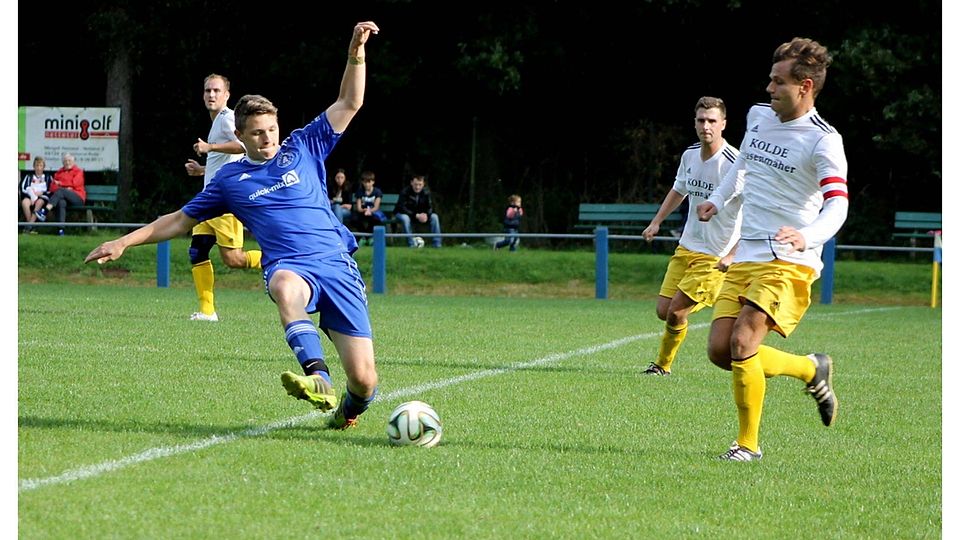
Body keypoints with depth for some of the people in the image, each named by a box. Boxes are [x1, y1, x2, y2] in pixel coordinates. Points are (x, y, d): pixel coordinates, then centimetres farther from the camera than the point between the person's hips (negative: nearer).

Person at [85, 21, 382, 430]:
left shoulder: (302, 148, 13)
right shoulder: (229, 179, 16)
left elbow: (349, 104, 14)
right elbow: (181, 220, 25)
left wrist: (356, 53, 1)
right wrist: (124, 242, 19)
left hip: (337, 263, 0)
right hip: (289, 267, 0)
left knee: (363, 378, -10)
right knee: (285, 287, -44)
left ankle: (349, 408, 28)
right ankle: (318, 380, -57)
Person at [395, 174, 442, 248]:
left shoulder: (426, 192, -8)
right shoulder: (405, 192, -22)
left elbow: (430, 207, -5)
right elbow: (402, 208, -27)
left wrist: (426, 214, -29)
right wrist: (416, 216, -34)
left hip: (419, 215, 4)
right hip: (405, 214, -4)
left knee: (434, 216, -16)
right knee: (405, 218, -39)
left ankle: (437, 244, -15)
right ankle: (411, 244, -33)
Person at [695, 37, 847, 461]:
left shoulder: (822, 140, -12)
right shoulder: (758, 116, 10)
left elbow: (837, 203, -24)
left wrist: (807, 237, -42)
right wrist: (717, 199, 24)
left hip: (788, 262, -7)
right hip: (745, 258, 7)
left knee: (743, 343, -21)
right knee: (720, 350, -1)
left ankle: (748, 444, -5)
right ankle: (812, 370, 22)